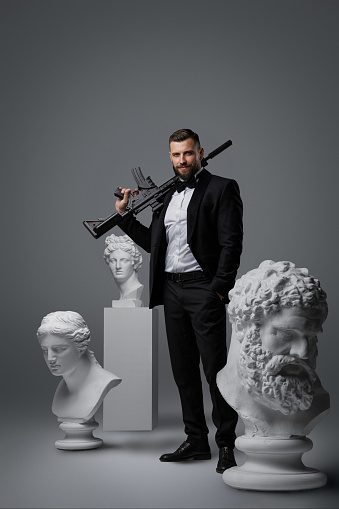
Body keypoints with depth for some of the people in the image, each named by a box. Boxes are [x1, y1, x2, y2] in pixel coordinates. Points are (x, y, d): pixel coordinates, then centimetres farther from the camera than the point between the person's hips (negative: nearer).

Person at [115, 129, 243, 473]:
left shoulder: (221, 189, -1)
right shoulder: (167, 196, 19)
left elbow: (231, 243, -9)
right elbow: (152, 243, 19)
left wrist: (220, 288, -15)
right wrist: (124, 215, 15)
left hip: (203, 289, -7)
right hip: (171, 290, 7)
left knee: (215, 369, -5)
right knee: (183, 371, 10)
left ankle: (225, 444, 4)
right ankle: (196, 441, 19)